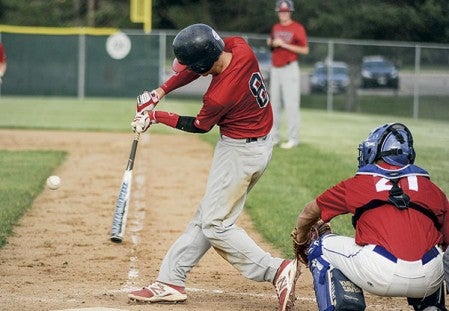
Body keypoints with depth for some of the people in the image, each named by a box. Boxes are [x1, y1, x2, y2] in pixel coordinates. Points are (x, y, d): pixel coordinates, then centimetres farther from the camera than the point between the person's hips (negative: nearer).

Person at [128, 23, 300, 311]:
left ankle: (277, 270, -10)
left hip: (240, 153, -10)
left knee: (215, 224, -4)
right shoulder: (238, 47, -12)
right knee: (207, 217, 12)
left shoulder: (219, 96, -30)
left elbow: (199, 126, -8)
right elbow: (194, 67, 6)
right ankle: (171, 282, 17)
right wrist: (160, 92, 2)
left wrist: (156, 116, 2)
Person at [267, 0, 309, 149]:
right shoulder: (276, 28, 13)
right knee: (274, 103, 8)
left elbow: (305, 50, -11)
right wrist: (270, 43, 2)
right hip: (275, 69, 7)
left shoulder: (297, 28, -7)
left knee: (291, 104, -10)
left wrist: (284, 44, -17)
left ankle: (293, 138, -7)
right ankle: (274, 137, 15)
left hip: (290, 69, -7)